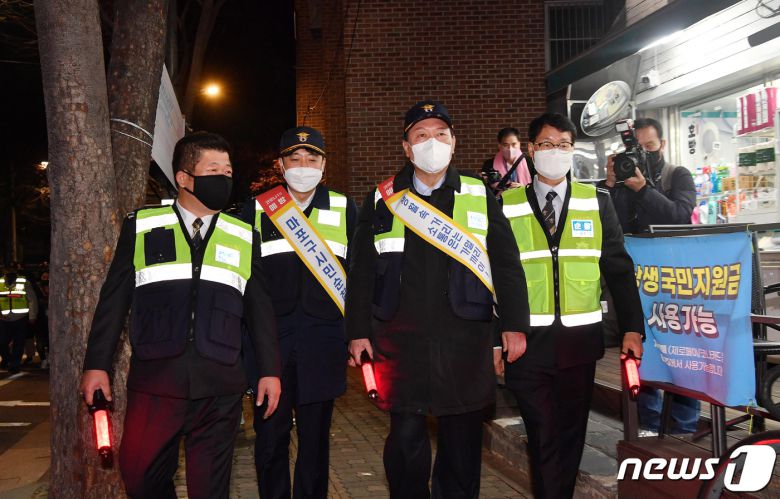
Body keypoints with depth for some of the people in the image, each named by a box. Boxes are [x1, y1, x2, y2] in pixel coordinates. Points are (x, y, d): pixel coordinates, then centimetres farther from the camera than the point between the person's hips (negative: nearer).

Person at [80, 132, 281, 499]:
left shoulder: (244, 237, 11)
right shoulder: (141, 226, 6)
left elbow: (259, 308, 12)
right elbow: (114, 299, 7)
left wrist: (269, 370, 8)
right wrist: (97, 364, 3)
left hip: (219, 387, 1)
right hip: (154, 381, -1)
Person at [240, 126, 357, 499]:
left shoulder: (344, 209, 8)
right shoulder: (256, 210, 7)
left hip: (323, 344, 0)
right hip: (270, 341, 0)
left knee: (315, 438, 9)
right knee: (270, 437, 6)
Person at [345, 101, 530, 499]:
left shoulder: (480, 198, 7)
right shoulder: (381, 200, 7)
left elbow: (507, 266, 5)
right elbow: (361, 271, 7)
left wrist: (514, 325, 0)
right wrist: (358, 331, 3)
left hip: (465, 340, 0)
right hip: (400, 341, 0)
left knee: (463, 437, 9)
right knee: (405, 436, 5)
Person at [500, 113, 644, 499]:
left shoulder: (597, 202, 4)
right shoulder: (506, 206, 1)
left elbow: (618, 268, 4)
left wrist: (632, 328, -3)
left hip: (579, 341, 1)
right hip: (528, 341, -1)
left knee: (570, 435, 13)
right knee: (541, 436, 7)